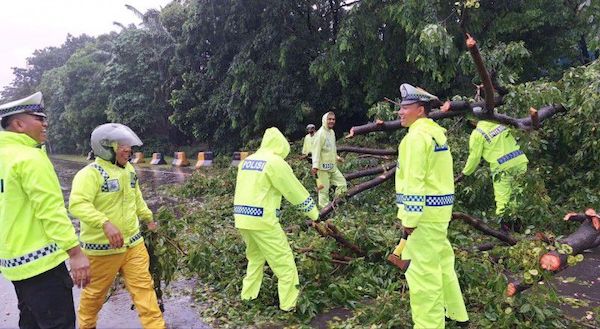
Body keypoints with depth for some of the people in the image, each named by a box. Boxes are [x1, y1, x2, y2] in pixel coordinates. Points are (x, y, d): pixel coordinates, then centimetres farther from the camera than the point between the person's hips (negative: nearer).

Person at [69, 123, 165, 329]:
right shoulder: (90, 174, -19)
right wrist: (105, 223, -44)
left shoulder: (128, 169, 7)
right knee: (96, 292, 16)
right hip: (103, 247, -5)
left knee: (143, 286, 4)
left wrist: (148, 218, 30)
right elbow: (77, 204, -33)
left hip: (133, 242, 6)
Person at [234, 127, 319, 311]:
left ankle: (248, 295, 32)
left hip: (241, 218, 8)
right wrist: (313, 212, 7)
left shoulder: (247, 160, 14)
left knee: (255, 257, 25)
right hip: (261, 220, -8)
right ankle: (289, 304, 8)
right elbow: (295, 191, -4)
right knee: (284, 260, 3)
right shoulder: (275, 162, -9)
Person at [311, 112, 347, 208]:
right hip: (323, 167, -9)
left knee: (342, 182, 10)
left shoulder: (332, 132, 11)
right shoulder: (320, 133, -16)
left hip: (333, 166, 9)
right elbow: (316, 150, -21)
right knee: (324, 189, -1)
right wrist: (315, 166, -25)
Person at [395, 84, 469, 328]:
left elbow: (415, 181, -20)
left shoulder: (417, 135, -15)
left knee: (423, 271, -3)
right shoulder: (435, 131, 15)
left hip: (425, 212, -10)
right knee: (441, 262, 21)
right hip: (438, 209, 10)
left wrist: (410, 218, -18)